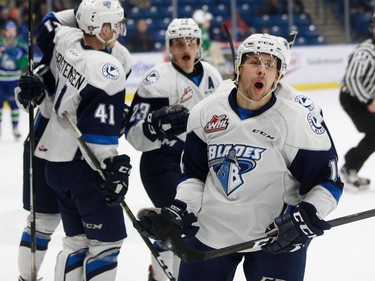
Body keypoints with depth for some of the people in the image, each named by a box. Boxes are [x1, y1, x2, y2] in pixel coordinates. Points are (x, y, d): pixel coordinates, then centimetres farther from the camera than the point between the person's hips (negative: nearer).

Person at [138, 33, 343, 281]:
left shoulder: (298, 121, -11)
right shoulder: (205, 112, 0)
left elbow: (328, 181, -8)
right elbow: (194, 173, 11)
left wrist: (307, 216, -22)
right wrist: (181, 209, -3)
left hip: (277, 239, -3)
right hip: (211, 231, 3)